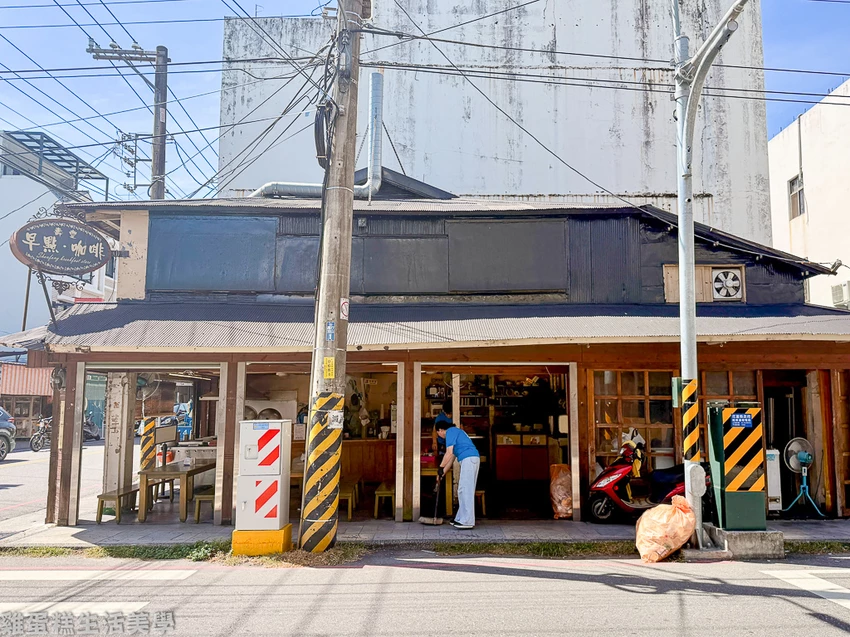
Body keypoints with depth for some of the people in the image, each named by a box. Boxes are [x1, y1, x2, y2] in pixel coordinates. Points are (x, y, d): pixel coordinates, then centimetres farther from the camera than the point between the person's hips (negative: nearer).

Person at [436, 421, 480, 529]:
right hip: (473, 459, 10)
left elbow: (449, 453, -11)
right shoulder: (455, 431, 27)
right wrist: (443, 472, 27)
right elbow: (452, 456, 28)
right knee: (464, 490, 13)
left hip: (469, 459, -10)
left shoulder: (450, 431, -2)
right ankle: (461, 519, 17)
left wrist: (441, 467, -1)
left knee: (465, 490, -9)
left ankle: (467, 521, -9)